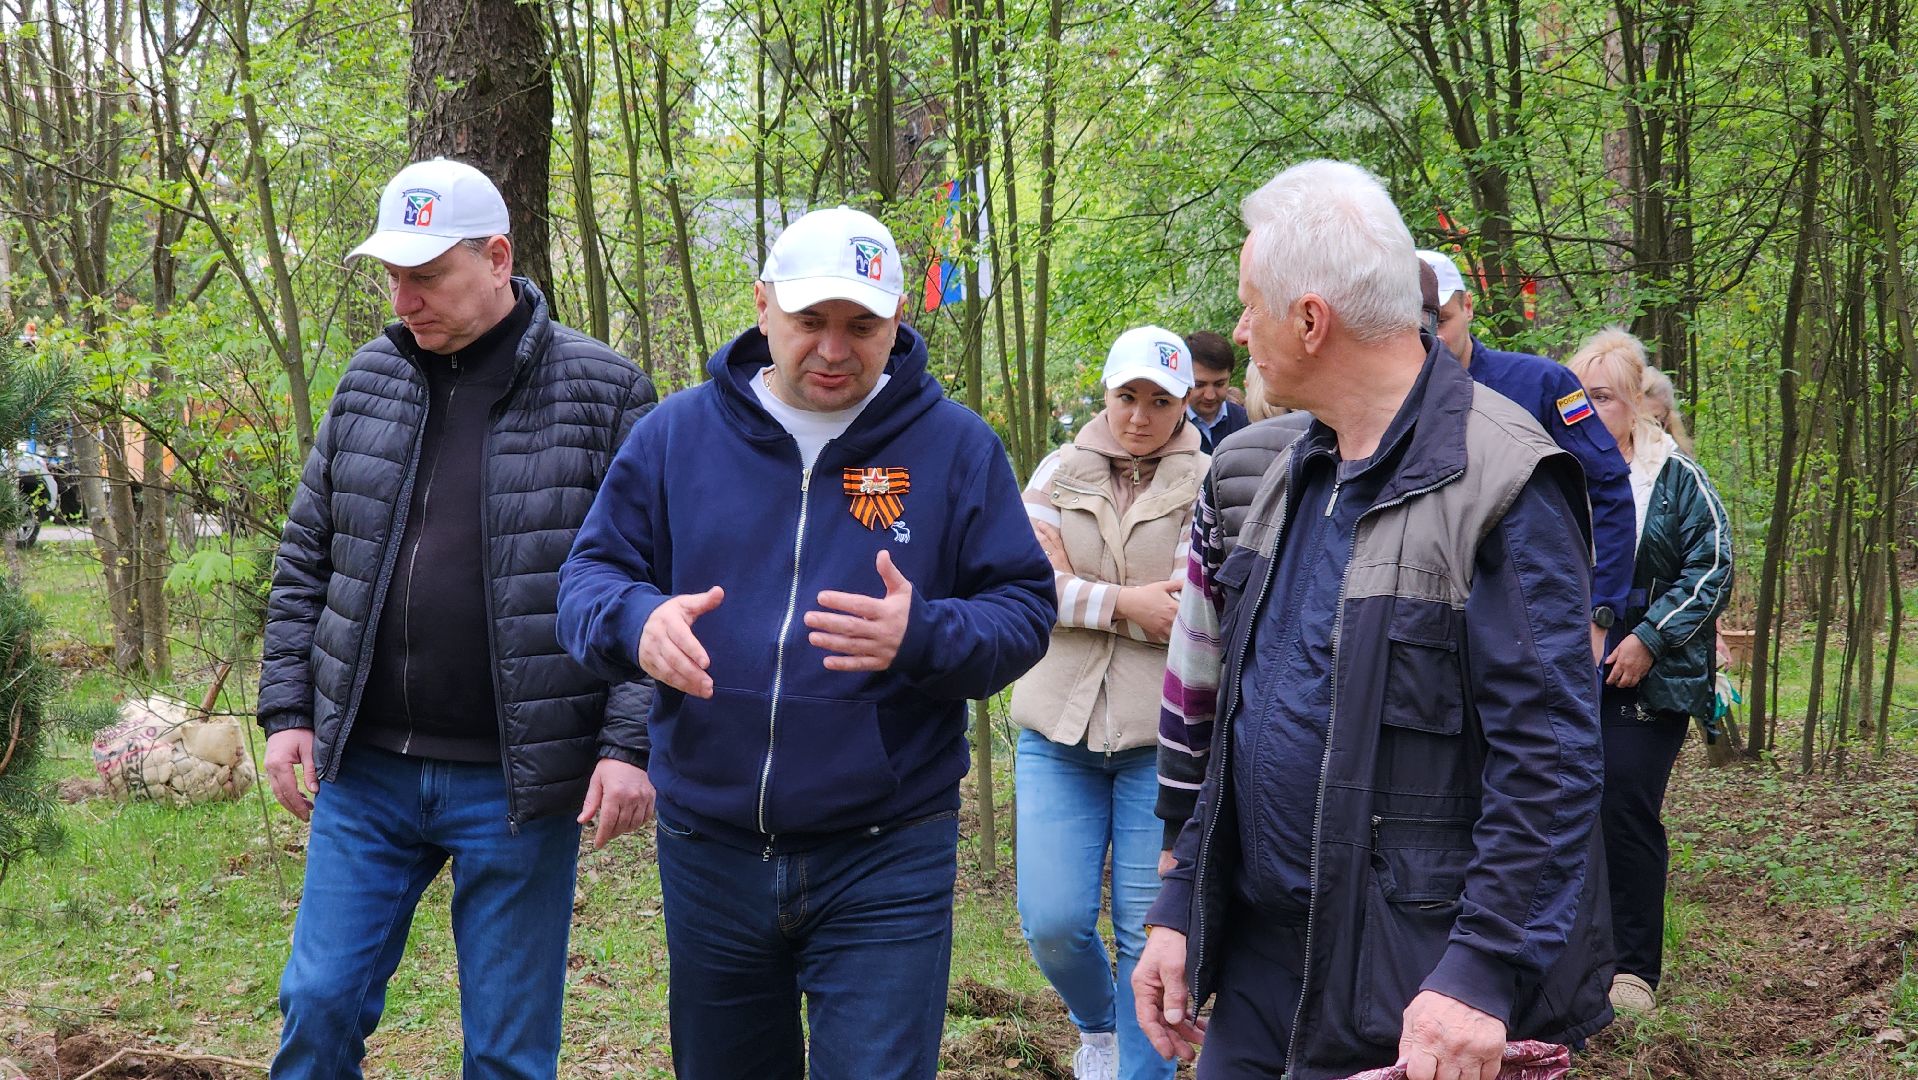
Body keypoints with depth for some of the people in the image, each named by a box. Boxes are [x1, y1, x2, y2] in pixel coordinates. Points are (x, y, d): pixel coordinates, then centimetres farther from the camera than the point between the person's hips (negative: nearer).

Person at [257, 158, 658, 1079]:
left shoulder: (601, 392, -5)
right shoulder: (370, 380, 8)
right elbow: (306, 563, 14)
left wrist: (630, 744, -12)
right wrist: (287, 708, 7)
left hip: (515, 784, -3)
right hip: (366, 769, 4)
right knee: (318, 1006, 6)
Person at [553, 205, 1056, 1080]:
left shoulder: (955, 447, -2)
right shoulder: (677, 433, 3)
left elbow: (1024, 612, -3)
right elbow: (588, 578, 5)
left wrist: (923, 637, -25)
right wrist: (637, 623, -19)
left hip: (884, 865, -2)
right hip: (710, 856, 3)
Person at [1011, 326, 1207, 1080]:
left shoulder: (1208, 488, -1)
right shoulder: (1059, 473, 8)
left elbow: (1197, 612, -12)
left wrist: (1077, 585, -10)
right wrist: (1127, 604, -14)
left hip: (1161, 735, -2)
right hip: (1059, 731, 2)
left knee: (1148, 931, 2)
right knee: (1053, 922, -2)